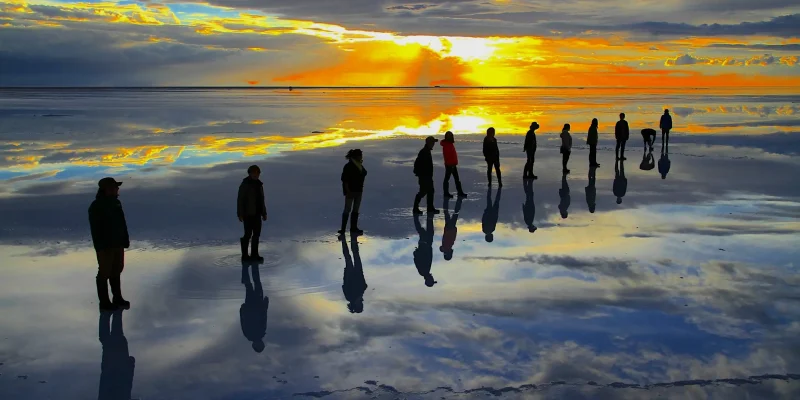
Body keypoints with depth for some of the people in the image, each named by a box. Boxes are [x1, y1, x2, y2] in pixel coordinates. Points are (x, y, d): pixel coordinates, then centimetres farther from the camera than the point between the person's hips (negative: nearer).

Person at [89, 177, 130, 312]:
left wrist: (125, 240, 9)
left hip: (118, 244, 8)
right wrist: (100, 246, -21)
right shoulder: (96, 206, -16)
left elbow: (122, 223, 12)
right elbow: (95, 229, -18)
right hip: (105, 246, -8)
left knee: (117, 271, 16)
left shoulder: (116, 203, 8)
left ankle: (118, 298, 28)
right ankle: (104, 303, 11)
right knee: (104, 273, 2)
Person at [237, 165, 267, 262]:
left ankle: (254, 254, 15)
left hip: (257, 213, 7)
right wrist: (240, 214, -17)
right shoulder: (245, 184, -10)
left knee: (256, 234, 7)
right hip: (248, 214, -7)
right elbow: (240, 200, -12)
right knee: (248, 234, -6)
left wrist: (264, 213, 13)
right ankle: (244, 255, 3)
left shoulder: (259, 184, 11)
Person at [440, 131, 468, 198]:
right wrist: (450, 164, -24)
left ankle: (460, 192, 15)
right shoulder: (446, 145, -17)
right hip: (449, 165, -10)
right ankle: (446, 193, 7)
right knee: (447, 178, 0)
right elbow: (447, 155, -22)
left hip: (453, 164, 10)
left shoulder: (450, 144, 14)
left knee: (457, 179, 11)